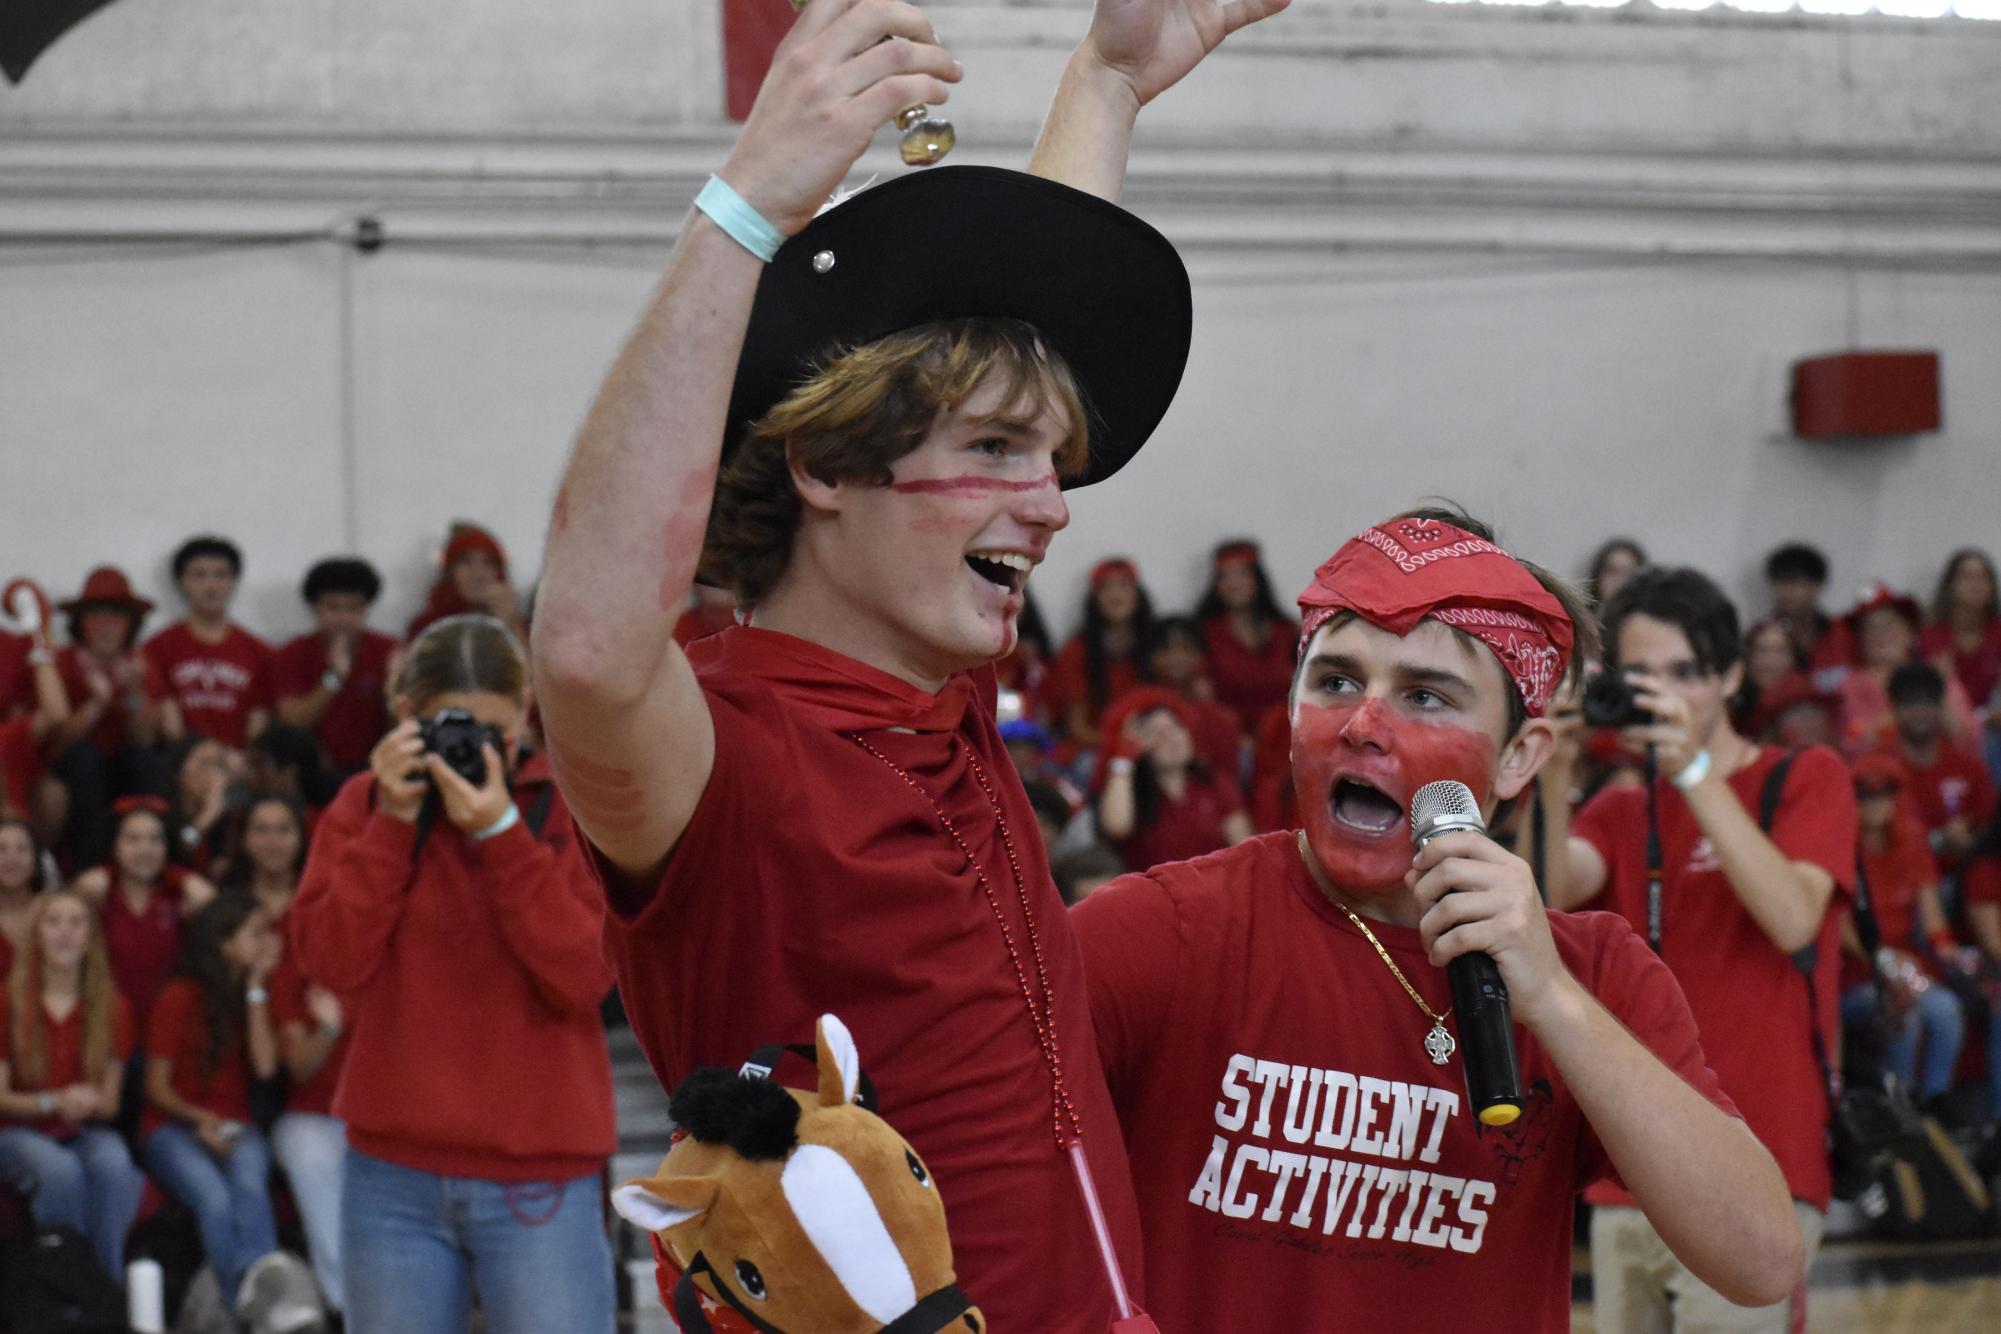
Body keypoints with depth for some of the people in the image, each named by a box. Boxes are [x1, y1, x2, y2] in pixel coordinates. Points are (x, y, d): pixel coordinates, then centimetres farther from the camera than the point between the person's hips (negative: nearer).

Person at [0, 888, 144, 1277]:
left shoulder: (113, 1008, 6)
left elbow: (109, 1102, 5)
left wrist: (88, 1104, -19)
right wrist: (55, 1102, -22)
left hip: (85, 1132, 2)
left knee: (113, 1166, -34)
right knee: (61, 1171, -37)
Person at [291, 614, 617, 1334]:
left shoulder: (569, 807, 0)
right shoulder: (365, 805, 7)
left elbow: (586, 973, -11)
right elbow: (332, 961, -4)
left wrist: (500, 832, -17)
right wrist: (393, 821, -11)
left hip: (539, 1188, -2)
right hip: (393, 1177, 2)